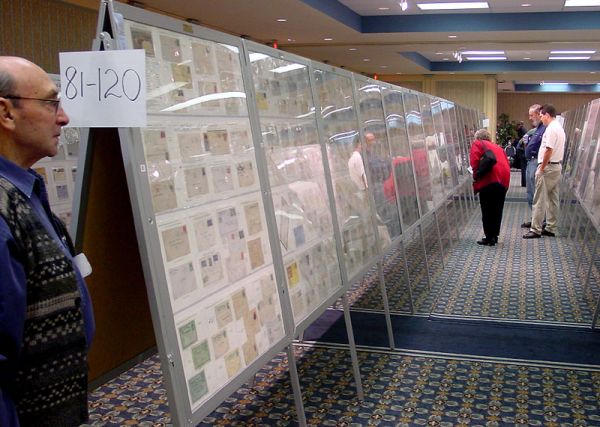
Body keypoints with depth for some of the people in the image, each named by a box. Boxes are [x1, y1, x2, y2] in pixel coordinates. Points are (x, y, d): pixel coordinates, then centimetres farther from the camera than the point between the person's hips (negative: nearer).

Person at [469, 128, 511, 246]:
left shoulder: (477, 144, 11)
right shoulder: (497, 147, 29)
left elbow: (475, 160, -7)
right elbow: (506, 163, 20)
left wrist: (476, 175, 3)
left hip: (489, 180, -7)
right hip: (503, 180, 7)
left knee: (487, 211, 1)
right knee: (497, 210, 16)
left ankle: (489, 238, 4)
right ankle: (494, 236, 23)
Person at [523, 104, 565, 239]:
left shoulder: (551, 129, -16)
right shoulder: (560, 128, 16)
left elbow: (549, 150, -22)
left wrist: (541, 168, -16)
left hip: (548, 167, -10)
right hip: (557, 166, 10)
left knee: (540, 200, -6)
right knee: (553, 199, 13)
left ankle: (536, 230, -4)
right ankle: (550, 228, 19)